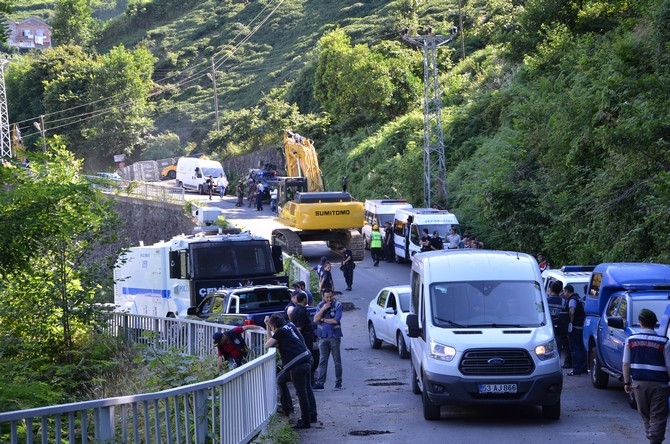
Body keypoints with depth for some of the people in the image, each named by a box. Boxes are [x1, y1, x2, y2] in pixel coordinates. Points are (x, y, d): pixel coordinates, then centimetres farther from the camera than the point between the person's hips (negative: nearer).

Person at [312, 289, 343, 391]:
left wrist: (323, 319, -3)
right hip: (323, 336, 3)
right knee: (322, 360, 3)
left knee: (337, 360, 1)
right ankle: (320, 383, 2)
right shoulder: (320, 305, 7)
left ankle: (338, 383, 7)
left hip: (334, 336, -3)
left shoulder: (337, 305, -5)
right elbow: (315, 319, -3)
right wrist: (323, 309, -13)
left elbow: (336, 320, -13)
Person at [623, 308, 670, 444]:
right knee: (658, 417, 1)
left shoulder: (631, 340, -1)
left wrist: (627, 383, 12)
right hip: (658, 384, -3)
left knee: (645, 416, 19)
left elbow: (626, 364, 3)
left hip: (638, 383, 3)